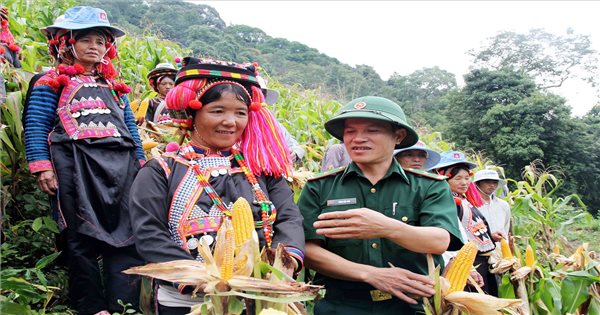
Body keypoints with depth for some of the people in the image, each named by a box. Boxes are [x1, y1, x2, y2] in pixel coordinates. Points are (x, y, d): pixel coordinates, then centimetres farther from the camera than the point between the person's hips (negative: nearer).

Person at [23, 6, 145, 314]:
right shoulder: (53, 82, 9)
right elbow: (36, 126, 2)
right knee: (83, 237, 0)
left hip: (121, 165, 4)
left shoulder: (114, 86, 24)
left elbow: (130, 127, 24)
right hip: (75, 165, -4)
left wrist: (140, 163, 17)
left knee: (127, 236, -1)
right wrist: (41, 165, -8)